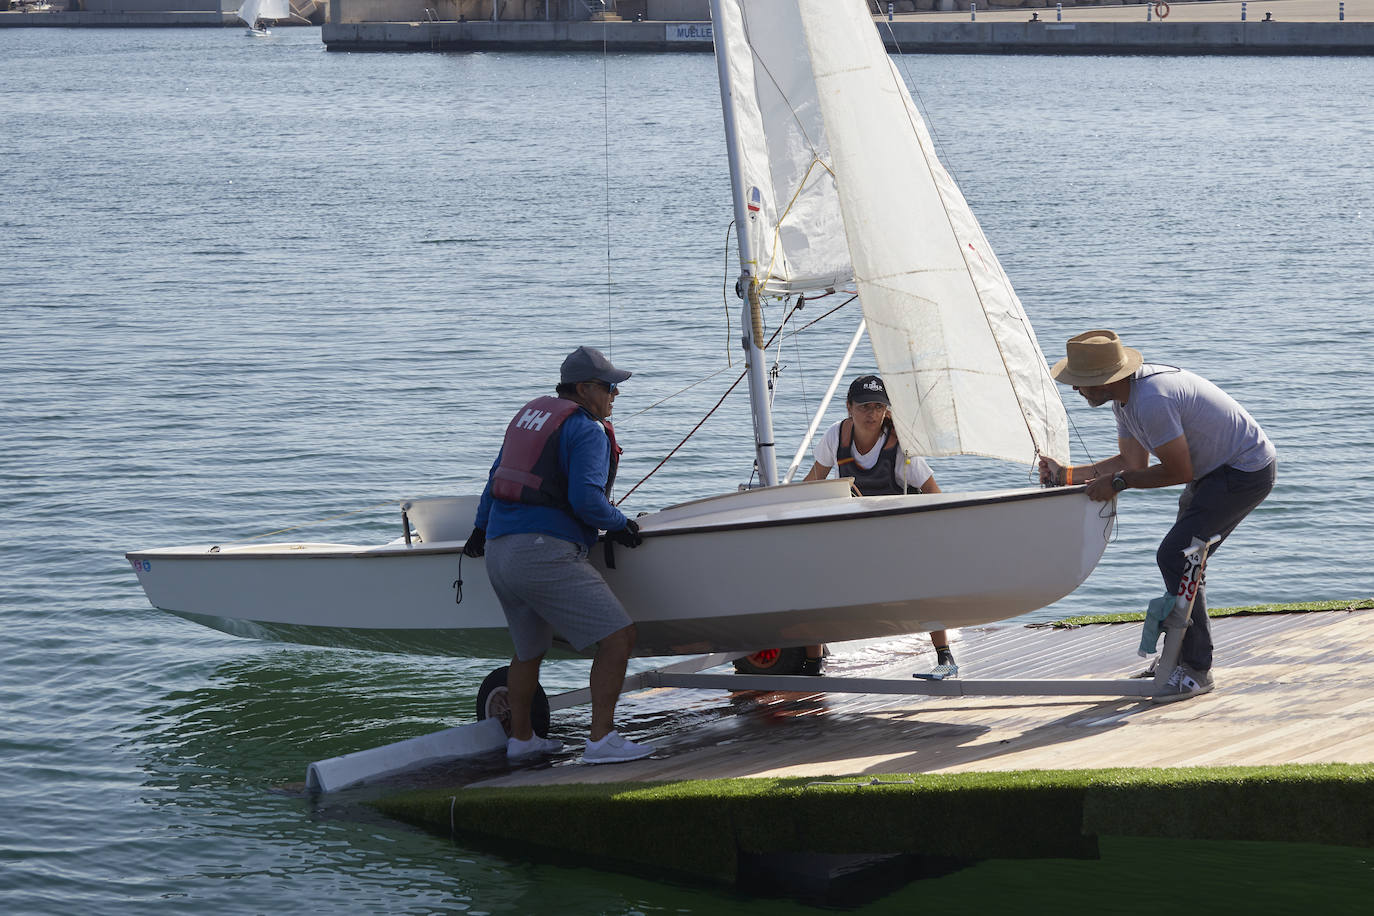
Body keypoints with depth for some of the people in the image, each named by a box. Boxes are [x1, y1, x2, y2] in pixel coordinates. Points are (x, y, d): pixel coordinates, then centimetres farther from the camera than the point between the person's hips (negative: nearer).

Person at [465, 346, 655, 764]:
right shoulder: (588, 430, -7)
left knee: (529, 648, 27)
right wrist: (620, 525, 0)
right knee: (617, 637, -10)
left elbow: (497, 476, 32)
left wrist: (482, 526, 45)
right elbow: (585, 498, -18)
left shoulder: (530, 413, 20)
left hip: (499, 551, 9)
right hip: (546, 553, -9)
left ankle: (521, 738, 39)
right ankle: (601, 740, -15)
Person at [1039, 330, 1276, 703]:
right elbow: (1134, 462, 9)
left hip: (1246, 472, -11)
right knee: (1184, 557, 18)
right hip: (1218, 470, 11)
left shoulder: (1152, 401, -30)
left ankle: (1196, 669, -11)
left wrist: (1117, 482, -15)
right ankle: (1181, 656, 29)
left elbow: (1180, 471, -23)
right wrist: (1067, 474, 5)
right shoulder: (1126, 395, 3)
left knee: (1174, 557, -16)